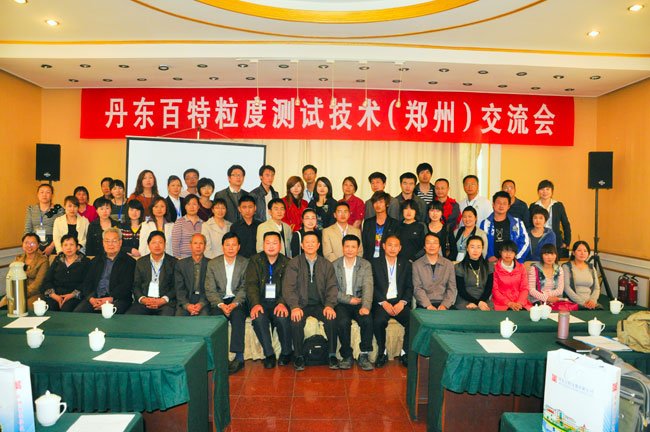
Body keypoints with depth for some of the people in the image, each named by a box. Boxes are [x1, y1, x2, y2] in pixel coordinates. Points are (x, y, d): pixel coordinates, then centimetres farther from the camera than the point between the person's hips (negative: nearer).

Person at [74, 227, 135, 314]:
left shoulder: (129, 262, 7)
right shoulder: (96, 261, 22)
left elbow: (126, 286, -4)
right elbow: (87, 283, 12)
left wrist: (110, 299, -19)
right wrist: (91, 298, -8)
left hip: (117, 299, -4)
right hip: (94, 298, 4)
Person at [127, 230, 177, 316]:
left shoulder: (173, 262, 7)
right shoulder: (141, 262, 15)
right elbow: (136, 285, 13)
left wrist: (163, 300, -12)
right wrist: (142, 299, -6)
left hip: (166, 303, -3)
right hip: (144, 302, 3)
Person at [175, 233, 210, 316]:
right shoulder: (181, 264, 11)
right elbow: (179, 288, 4)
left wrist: (201, 304, -15)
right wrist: (186, 305, -12)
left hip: (204, 302, -1)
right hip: (185, 302, 1)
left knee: (204, 315, -29)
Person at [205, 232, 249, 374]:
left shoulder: (245, 263, 2)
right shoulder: (212, 264, 6)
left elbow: (244, 288, -3)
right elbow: (210, 290, 0)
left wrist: (235, 303, -21)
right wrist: (221, 305, -17)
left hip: (238, 300, -1)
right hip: (219, 301, 1)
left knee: (237, 315, -32)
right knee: (218, 317, -29)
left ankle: (239, 357, -27)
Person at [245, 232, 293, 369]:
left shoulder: (286, 263, 6)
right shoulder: (255, 261, 6)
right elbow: (251, 284, -4)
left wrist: (282, 303, -23)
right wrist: (255, 304, -21)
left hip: (279, 302, 0)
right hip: (261, 301, 0)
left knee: (282, 317, -30)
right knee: (258, 318, -31)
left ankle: (286, 352, -4)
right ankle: (269, 354, -13)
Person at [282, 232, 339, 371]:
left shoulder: (327, 264, 11)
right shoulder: (294, 263, 5)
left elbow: (332, 287, 4)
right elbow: (288, 287, -5)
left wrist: (329, 305, -15)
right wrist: (294, 306, -21)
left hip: (320, 304, 1)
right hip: (301, 304, -1)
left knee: (332, 318, -27)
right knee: (296, 321, -30)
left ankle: (332, 355, -9)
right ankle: (299, 356, -8)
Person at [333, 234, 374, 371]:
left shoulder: (365, 265, 3)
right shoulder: (334, 265, 5)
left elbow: (368, 287, -10)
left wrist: (366, 306, -27)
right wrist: (349, 299, -12)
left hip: (359, 302, 0)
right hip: (342, 303, 0)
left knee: (367, 320, -29)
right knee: (342, 322, -30)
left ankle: (364, 356, -11)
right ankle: (347, 356, -10)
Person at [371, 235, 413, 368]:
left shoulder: (406, 264, 15)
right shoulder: (375, 263, 8)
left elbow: (410, 287, 8)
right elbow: (372, 287, 1)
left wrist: (402, 302, -9)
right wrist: (383, 303, -12)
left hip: (400, 303, 2)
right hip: (381, 302, -2)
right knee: (378, 321, -32)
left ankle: (405, 353, -5)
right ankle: (382, 353, -8)